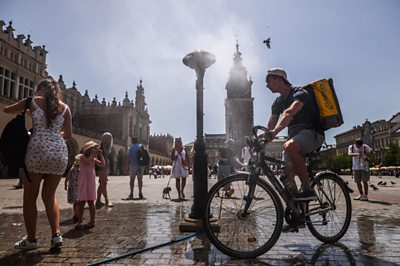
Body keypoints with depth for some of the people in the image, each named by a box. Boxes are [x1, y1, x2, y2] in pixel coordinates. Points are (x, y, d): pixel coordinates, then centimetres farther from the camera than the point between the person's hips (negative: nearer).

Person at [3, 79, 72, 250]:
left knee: (30, 196, 12)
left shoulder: (34, 102, 6)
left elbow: (7, 110, 22)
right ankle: (56, 234, 6)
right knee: (49, 196, 16)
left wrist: (25, 111, 38)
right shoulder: (65, 108, 11)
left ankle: (31, 239, 17)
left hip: (38, 150, -3)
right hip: (60, 152, 3)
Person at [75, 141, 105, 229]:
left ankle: (92, 222, 13)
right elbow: (88, 162, -24)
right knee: (81, 202, 0)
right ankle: (79, 222, 9)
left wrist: (100, 155, -3)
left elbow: (103, 165, 2)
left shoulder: (93, 159, 10)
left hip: (91, 182, 4)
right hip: (83, 183, -4)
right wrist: (93, 154, -17)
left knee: (90, 202, 8)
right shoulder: (82, 157, -5)